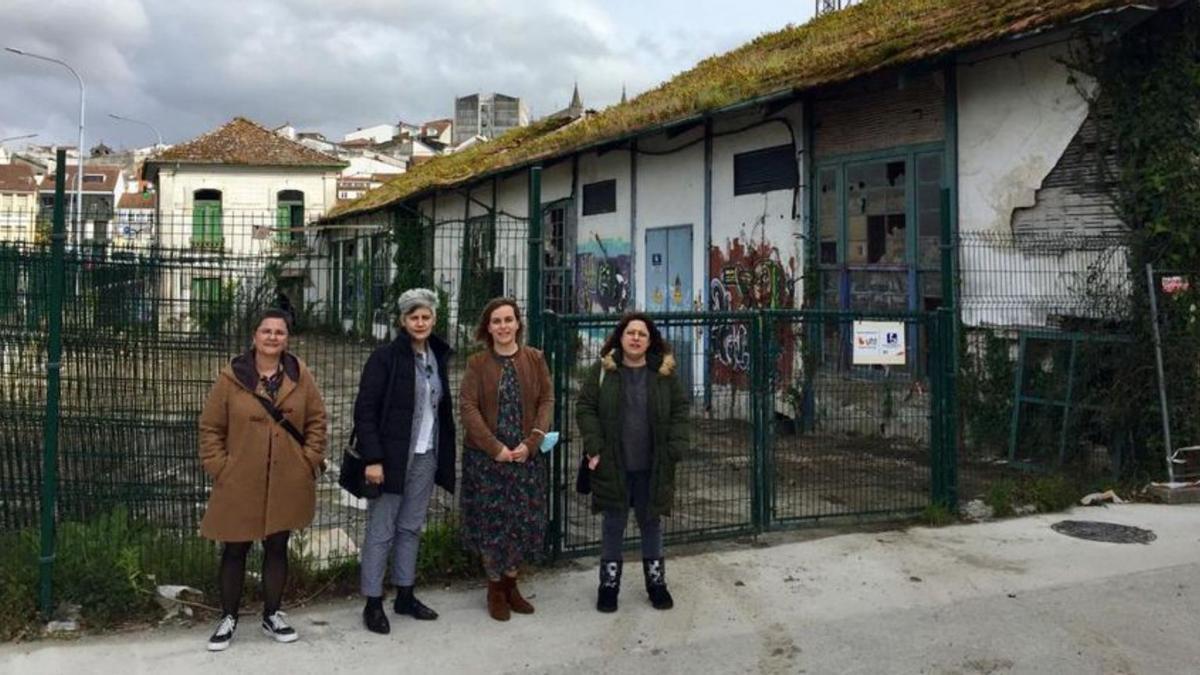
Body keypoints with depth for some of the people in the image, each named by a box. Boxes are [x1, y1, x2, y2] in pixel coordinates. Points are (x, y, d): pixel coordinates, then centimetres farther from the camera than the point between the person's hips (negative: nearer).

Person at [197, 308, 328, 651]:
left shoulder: (301, 375, 1)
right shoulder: (232, 377, -5)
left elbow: (317, 421, 7)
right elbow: (210, 427, 0)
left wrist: (310, 461, 0)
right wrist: (218, 468, -6)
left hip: (287, 483, 2)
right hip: (239, 483, -1)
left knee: (277, 547, 13)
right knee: (235, 549, 8)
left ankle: (272, 615, 28)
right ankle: (228, 618, 25)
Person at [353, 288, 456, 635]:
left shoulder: (438, 357, 9)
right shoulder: (385, 357, -10)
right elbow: (364, 410, -13)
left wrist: (445, 456, 9)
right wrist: (372, 458, -18)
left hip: (426, 456, 6)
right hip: (392, 456, -6)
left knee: (411, 527, 14)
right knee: (381, 530, 2)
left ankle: (405, 596, 25)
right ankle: (373, 603, 11)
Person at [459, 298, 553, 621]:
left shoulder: (535, 358, 2)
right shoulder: (477, 363, -3)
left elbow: (547, 400, 0)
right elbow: (467, 407, -8)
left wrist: (531, 442, -12)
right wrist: (495, 448, -17)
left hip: (526, 455, 2)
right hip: (485, 455, -2)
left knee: (524, 520, 7)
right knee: (491, 521, 4)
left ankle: (510, 583, 27)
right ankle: (495, 588, 22)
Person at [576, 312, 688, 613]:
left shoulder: (665, 372, 3)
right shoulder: (602, 371, -1)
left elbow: (680, 411, 4)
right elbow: (585, 408, -2)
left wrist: (675, 449, -6)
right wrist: (594, 447, -11)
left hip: (653, 466, 1)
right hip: (612, 464, -1)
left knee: (651, 523, 13)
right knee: (613, 525, 9)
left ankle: (656, 582, 27)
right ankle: (608, 584, 21)